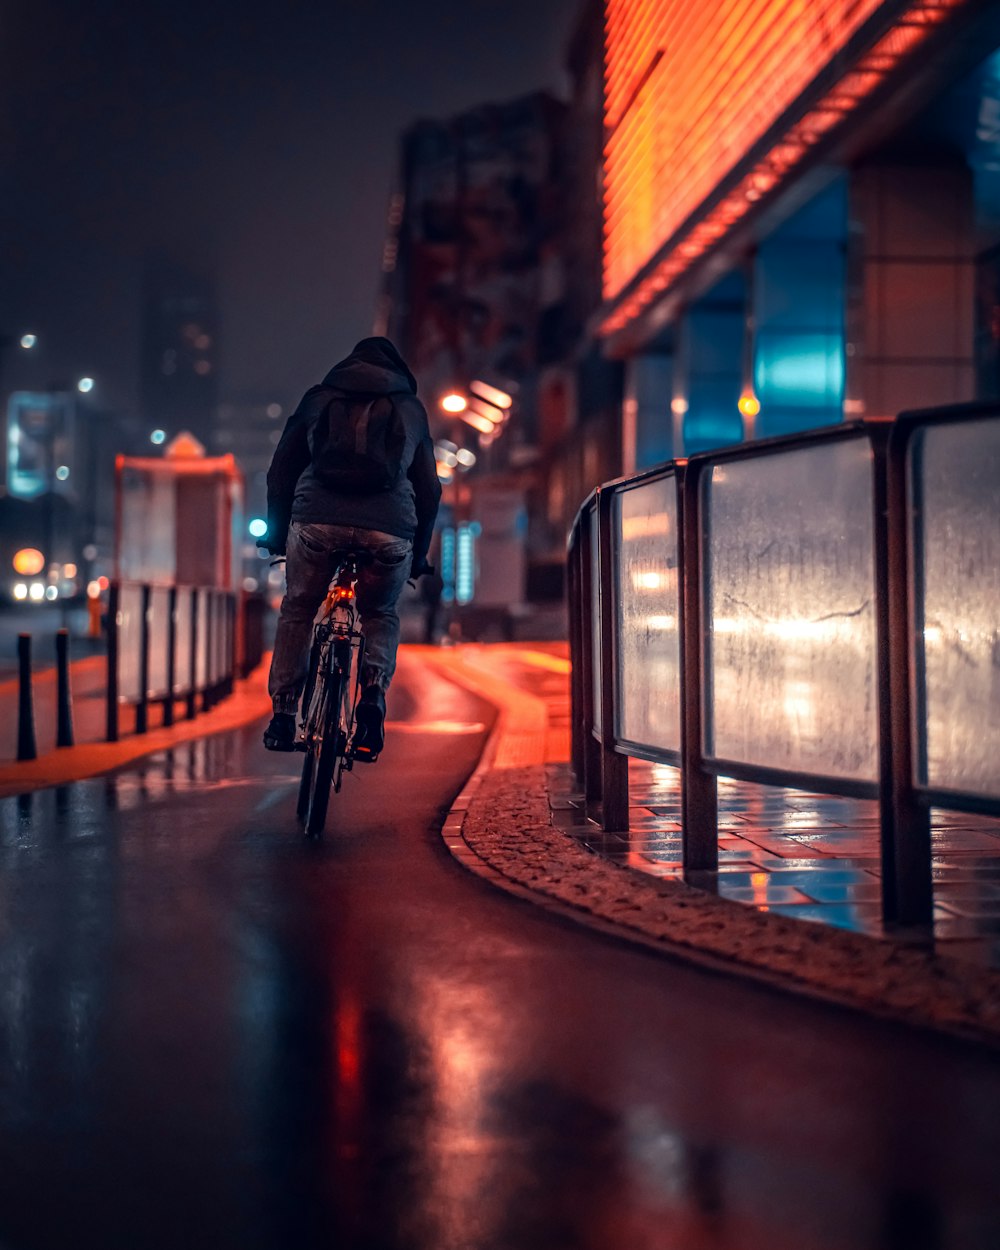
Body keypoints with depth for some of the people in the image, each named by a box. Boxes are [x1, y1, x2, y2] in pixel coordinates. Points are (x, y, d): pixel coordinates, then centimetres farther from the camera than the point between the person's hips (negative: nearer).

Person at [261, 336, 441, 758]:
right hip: (390, 530, 0)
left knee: (297, 611, 21)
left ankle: (283, 715, 15)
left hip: (317, 521, 0)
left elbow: (281, 471, 19)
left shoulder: (318, 397, 22)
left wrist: (276, 532, 27)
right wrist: (418, 556, 28)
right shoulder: (411, 409, 22)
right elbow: (429, 489, 21)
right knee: (381, 615, 23)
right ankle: (373, 695, -2)